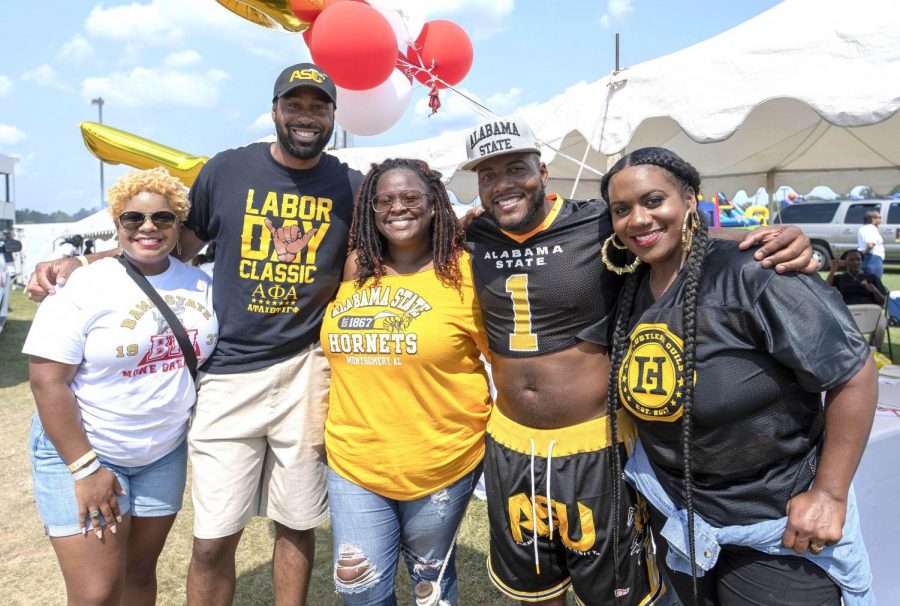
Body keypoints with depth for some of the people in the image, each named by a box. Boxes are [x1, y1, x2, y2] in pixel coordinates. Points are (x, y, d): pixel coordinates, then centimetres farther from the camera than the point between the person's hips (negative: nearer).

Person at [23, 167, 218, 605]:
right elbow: (47, 380, -16)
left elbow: (208, 358, 13)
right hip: (81, 451, -4)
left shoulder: (199, 285, 2)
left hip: (165, 453, 5)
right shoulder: (85, 287, -13)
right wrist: (86, 469, -18)